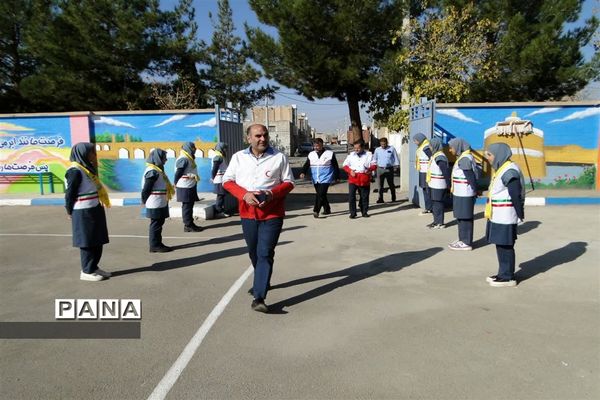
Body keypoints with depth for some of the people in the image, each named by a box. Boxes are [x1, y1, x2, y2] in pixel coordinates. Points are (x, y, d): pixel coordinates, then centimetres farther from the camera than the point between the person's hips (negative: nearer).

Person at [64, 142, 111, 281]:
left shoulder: (88, 168, 12)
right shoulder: (75, 171, -15)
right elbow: (70, 193, -14)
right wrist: (70, 212, -8)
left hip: (95, 210, 8)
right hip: (84, 212, -8)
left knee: (98, 240, 13)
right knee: (87, 242, 1)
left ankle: (94, 267, 24)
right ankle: (87, 271, 12)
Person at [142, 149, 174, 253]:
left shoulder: (158, 170, 14)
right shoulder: (153, 172, -19)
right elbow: (146, 189, -20)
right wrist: (145, 201, -11)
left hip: (160, 203, 10)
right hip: (155, 204, -10)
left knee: (158, 223, 15)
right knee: (156, 224, -2)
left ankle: (157, 243, 24)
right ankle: (155, 246, 7)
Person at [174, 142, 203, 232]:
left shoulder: (189, 159, 17)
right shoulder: (184, 159, -16)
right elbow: (178, 173, -19)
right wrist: (176, 184, -16)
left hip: (191, 186, 10)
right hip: (185, 188, -10)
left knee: (190, 206, 14)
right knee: (187, 206, -4)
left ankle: (190, 224, 22)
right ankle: (188, 226, 2)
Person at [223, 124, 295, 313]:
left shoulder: (279, 157, -1)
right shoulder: (238, 157, 4)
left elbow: (289, 182, 1)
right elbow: (227, 181, 4)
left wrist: (272, 193, -17)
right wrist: (244, 194, -14)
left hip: (272, 214, -3)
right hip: (248, 213, 3)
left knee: (265, 253, -9)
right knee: (254, 252, 16)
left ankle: (259, 298, -10)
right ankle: (262, 282, 41)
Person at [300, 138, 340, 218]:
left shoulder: (330, 154, -1)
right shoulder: (311, 154, 9)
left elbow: (335, 166, 3)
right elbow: (306, 165, 5)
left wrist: (337, 177, 3)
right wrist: (303, 172, -14)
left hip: (325, 179, -5)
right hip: (315, 179, 5)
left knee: (321, 194, -17)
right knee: (320, 195, 12)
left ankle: (316, 211, -20)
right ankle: (327, 209, 27)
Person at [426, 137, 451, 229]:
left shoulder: (440, 157, -19)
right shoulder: (434, 155, 11)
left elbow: (446, 172, -19)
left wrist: (448, 184, -17)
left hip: (438, 185, -10)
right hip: (433, 185, 10)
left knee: (438, 204, -1)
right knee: (434, 203, 16)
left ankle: (440, 223, 8)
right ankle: (436, 221, 26)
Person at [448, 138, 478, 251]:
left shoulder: (465, 159, -18)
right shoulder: (462, 157, 12)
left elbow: (471, 177, -19)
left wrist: (475, 191, -17)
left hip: (464, 195, -10)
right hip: (461, 193, 10)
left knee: (465, 218, -1)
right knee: (461, 218, 17)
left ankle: (466, 243, 8)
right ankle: (462, 240, 27)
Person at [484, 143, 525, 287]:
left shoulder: (509, 171, -19)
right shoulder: (501, 169, 13)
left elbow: (516, 196, -19)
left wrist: (520, 216, -16)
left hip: (505, 217, -10)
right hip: (498, 216, 10)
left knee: (506, 246, -1)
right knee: (500, 245, 15)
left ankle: (508, 277, 9)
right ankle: (503, 273, 25)